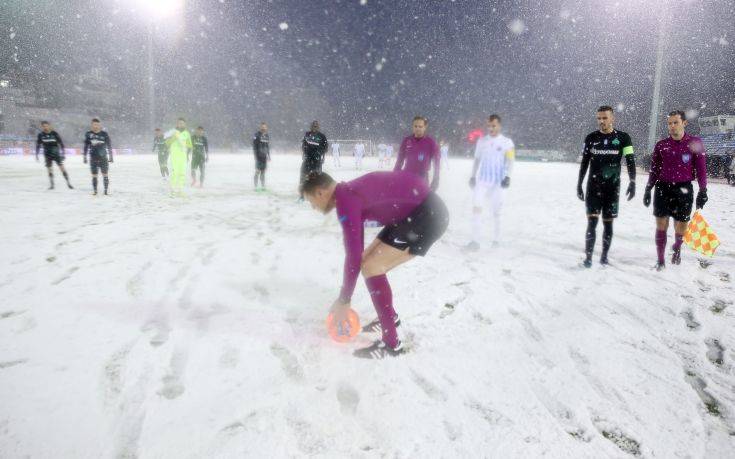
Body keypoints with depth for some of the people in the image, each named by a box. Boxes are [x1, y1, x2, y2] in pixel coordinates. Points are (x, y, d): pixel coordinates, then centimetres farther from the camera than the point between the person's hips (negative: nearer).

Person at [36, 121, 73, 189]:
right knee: (49, 169, 2)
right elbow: (38, 145, 7)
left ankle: (68, 183, -1)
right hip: (47, 155, 2)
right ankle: (51, 184, 13)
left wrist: (63, 153, -4)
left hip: (56, 153, -2)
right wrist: (36, 154, 5)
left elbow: (61, 143, -2)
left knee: (62, 168, -7)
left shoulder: (54, 133, -7)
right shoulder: (40, 135, -1)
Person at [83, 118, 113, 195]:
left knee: (105, 175, 0)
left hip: (103, 158, -1)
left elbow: (109, 145, 5)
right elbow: (86, 146, 9)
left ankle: (106, 190, 7)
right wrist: (85, 157, 7)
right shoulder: (88, 134, 3)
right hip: (93, 158, 1)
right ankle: (94, 190, 11)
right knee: (94, 175, 2)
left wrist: (110, 156, 3)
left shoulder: (104, 134, 0)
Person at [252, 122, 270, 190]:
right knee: (258, 171, -6)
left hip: (264, 156, 5)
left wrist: (269, 156, 14)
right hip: (259, 156, -5)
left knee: (263, 172, 7)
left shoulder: (267, 136, 10)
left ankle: (263, 186, 12)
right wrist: (256, 156, -15)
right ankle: (255, 187, 0)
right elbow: (254, 147, -10)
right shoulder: (257, 135, -8)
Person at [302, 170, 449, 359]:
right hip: (420, 210, 10)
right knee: (369, 261, 15)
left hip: (427, 215, -10)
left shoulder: (345, 201, -18)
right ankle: (389, 317, 34)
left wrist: (344, 301, -9)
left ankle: (391, 344, -2)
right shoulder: (350, 193, 12)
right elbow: (357, 251, 22)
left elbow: (353, 255, -19)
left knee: (371, 268, -11)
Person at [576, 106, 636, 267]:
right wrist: (579, 184, 8)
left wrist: (632, 182, -13)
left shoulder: (623, 138, 1)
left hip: (612, 187, 0)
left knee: (608, 223, 5)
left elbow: (630, 161, -1)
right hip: (593, 187, 0)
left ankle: (604, 257, 16)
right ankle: (588, 257, -5)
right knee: (592, 222, -7)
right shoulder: (591, 138, 5)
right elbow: (584, 163, 10)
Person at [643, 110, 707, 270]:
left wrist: (703, 191, -3)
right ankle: (660, 260, 8)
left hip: (684, 189, -1)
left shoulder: (694, 143, 0)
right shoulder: (661, 145, 5)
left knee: (680, 227, 5)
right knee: (661, 225, -1)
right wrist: (648, 190, 9)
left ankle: (677, 249, 35)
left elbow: (701, 168, 1)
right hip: (663, 188, 1)